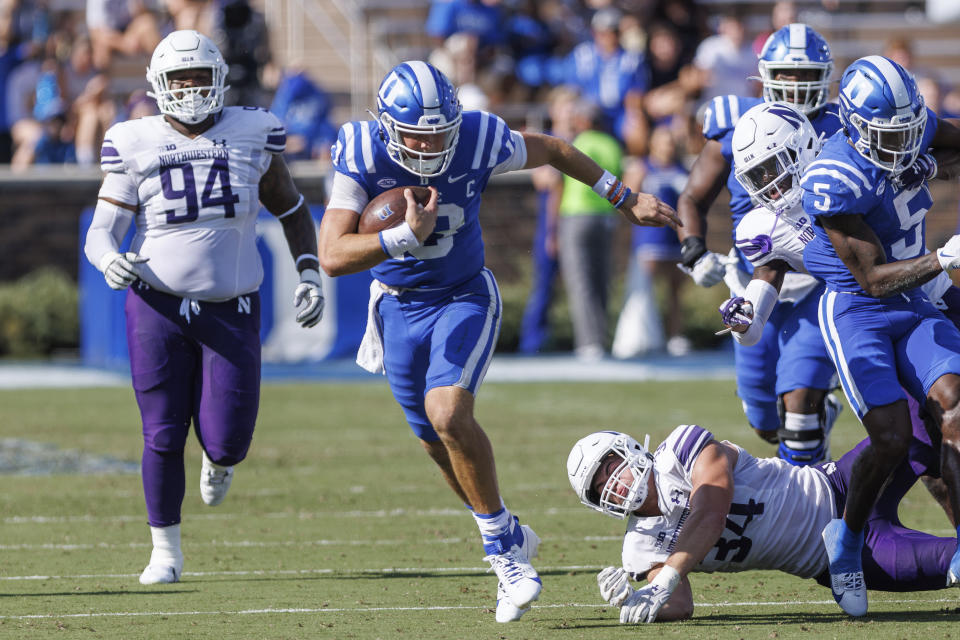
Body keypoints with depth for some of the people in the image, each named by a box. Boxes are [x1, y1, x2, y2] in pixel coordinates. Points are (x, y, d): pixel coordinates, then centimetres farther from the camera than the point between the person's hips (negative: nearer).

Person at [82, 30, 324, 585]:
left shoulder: (252, 135, 3)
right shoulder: (136, 145, -1)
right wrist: (110, 261, -25)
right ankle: (166, 550, 17)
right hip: (159, 307, -1)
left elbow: (292, 210, 16)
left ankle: (220, 457, 34)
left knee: (227, 443, -5)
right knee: (163, 436, -1)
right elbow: (101, 232, -2)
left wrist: (310, 276, 5)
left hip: (231, 312, 1)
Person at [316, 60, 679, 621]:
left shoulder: (479, 141, -21)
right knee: (439, 444, 10)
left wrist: (626, 200, 7)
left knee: (449, 414, -24)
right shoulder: (363, 155, -23)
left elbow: (553, 150, 0)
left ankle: (502, 544, -10)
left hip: (465, 296, -2)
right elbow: (332, 256, -27)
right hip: (400, 305, 2)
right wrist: (406, 236, -41)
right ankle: (507, 538, 33)